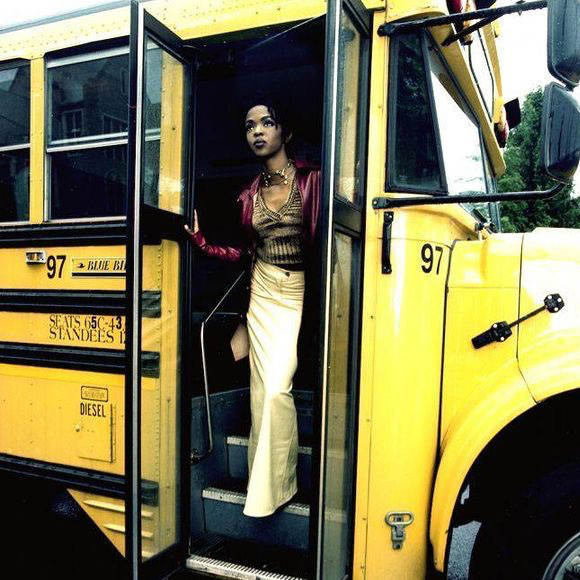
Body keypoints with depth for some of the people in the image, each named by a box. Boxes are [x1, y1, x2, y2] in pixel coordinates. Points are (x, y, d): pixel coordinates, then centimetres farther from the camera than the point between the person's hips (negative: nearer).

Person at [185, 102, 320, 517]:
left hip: (299, 293, -4)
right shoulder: (250, 194, 11)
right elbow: (247, 251, 14)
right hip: (263, 292, 4)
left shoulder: (312, 180, -4)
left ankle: (277, 486, 7)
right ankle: (263, 480, 21)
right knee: (261, 387, 6)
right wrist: (201, 241, 7)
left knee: (276, 387, -10)